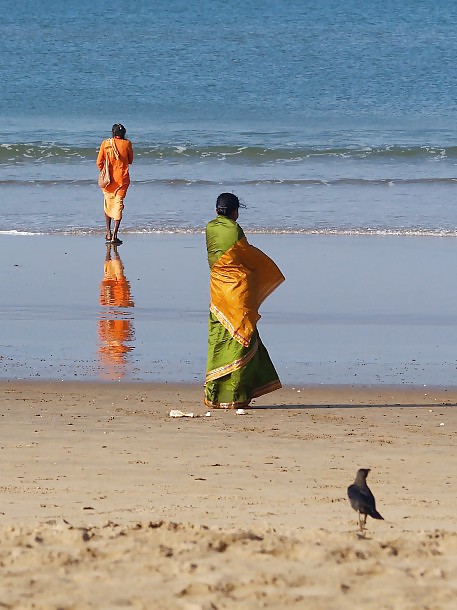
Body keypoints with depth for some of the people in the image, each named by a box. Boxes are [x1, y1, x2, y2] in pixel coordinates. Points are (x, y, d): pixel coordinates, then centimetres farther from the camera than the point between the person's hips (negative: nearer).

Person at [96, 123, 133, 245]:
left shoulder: (105, 143, -2)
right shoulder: (127, 144, -4)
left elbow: (99, 162, -2)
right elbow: (130, 160, 10)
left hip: (108, 179, 2)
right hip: (122, 179, -1)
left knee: (108, 204, 19)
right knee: (118, 205, -3)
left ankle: (108, 233, 22)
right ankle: (114, 235, -13)